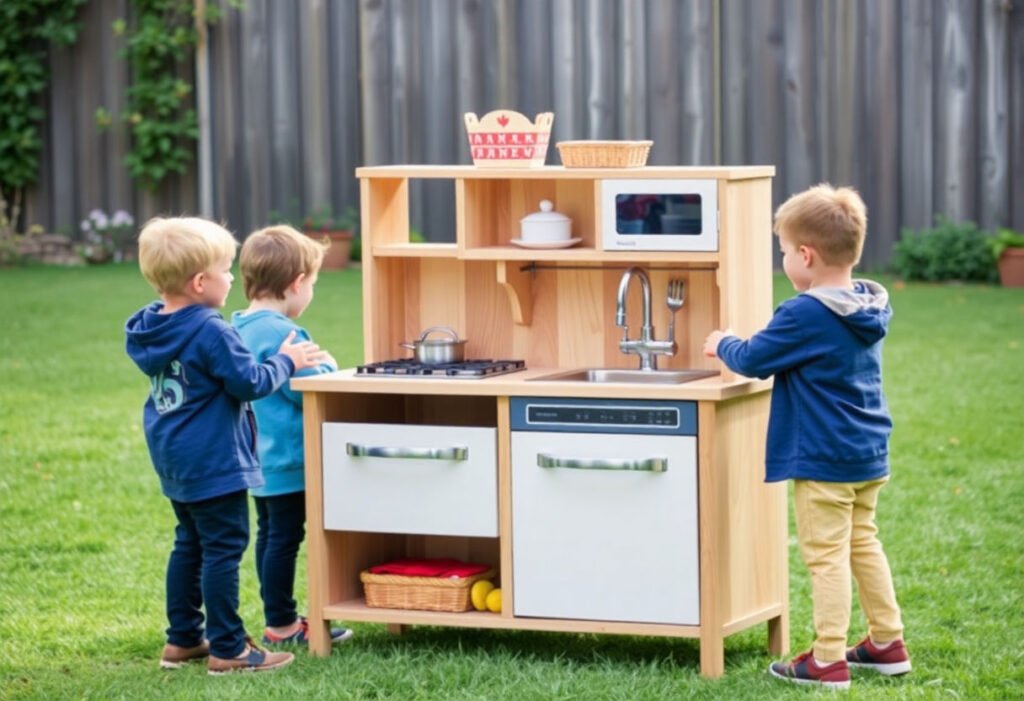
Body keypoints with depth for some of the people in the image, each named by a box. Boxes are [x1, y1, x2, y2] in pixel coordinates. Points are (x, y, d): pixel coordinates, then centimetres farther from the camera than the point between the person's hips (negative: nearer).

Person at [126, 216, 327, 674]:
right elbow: (250, 383, -19)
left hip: (174, 461, 9)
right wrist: (285, 362, -2)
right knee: (223, 549, -3)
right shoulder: (211, 332, -21)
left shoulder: (151, 328, 5)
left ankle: (183, 639, 24)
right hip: (213, 461, -9)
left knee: (189, 545, 18)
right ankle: (227, 649, 0)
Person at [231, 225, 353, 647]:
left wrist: (316, 367, 19)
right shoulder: (280, 333, -22)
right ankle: (282, 625, 3)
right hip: (286, 459, -10)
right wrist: (327, 366, -2)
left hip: (257, 457, 10)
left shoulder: (239, 328, 9)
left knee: (269, 534, 15)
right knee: (284, 537, -3)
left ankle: (277, 619, 23)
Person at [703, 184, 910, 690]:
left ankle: (828, 661, 0)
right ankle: (887, 644, 26)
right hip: (868, 456, 9)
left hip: (823, 460, -9)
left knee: (826, 556, -3)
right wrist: (741, 348, 23)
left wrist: (723, 344, 9)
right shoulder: (868, 310, 6)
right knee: (863, 544, 19)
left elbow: (753, 359, -11)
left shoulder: (805, 315, -21)